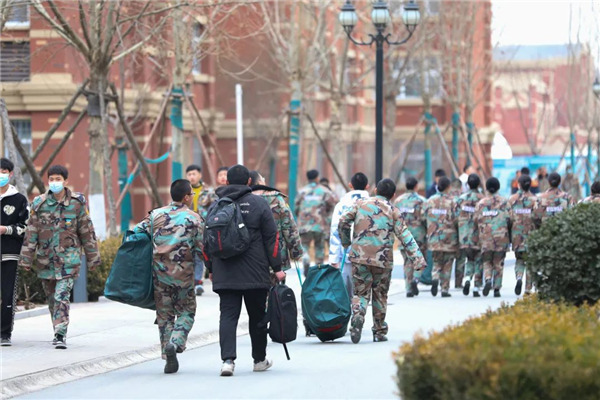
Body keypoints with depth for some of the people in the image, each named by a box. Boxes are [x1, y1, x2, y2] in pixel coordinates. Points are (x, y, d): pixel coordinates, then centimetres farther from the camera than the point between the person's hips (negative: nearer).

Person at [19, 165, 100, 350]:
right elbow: (31, 232, 3)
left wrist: (92, 258, 7)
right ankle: (59, 332, 25)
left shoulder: (77, 203, -1)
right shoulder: (39, 203, 2)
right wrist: (26, 258, 0)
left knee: (61, 297, -15)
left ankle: (60, 335, -18)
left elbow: (87, 232, 5)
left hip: (68, 258, -3)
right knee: (51, 298, 11)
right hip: (45, 258, 3)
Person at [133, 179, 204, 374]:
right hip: (183, 274, -3)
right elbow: (201, 249, -7)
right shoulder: (195, 219, -4)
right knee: (186, 312, 11)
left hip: (159, 273, 3)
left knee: (165, 314, 12)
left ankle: (168, 354, 8)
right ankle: (175, 343, -13)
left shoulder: (155, 215, 5)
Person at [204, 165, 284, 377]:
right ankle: (260, 360, 23)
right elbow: (271, 238, -3)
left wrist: (210, 269, 20)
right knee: (257, 316, 12)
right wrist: (277, 267, 2)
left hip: (224, 274, 2)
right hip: (255, 274, -2)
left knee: (228, 316, -2)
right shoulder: (259, 204, -2)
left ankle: (228, 359, -19)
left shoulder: (216, 206, 7)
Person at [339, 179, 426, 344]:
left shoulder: (361, 203, 6)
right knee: (380, 295, 14)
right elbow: (404, 235, -5)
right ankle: (379, 332, 18)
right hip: (383, 260, 0)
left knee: (360, 292, 6)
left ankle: (358, 316, -25)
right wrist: (417, 258, -8)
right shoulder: (393, 211, 3)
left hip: (359, 257, 0)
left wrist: (346, 242, 20)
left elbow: (343, 222, 4)